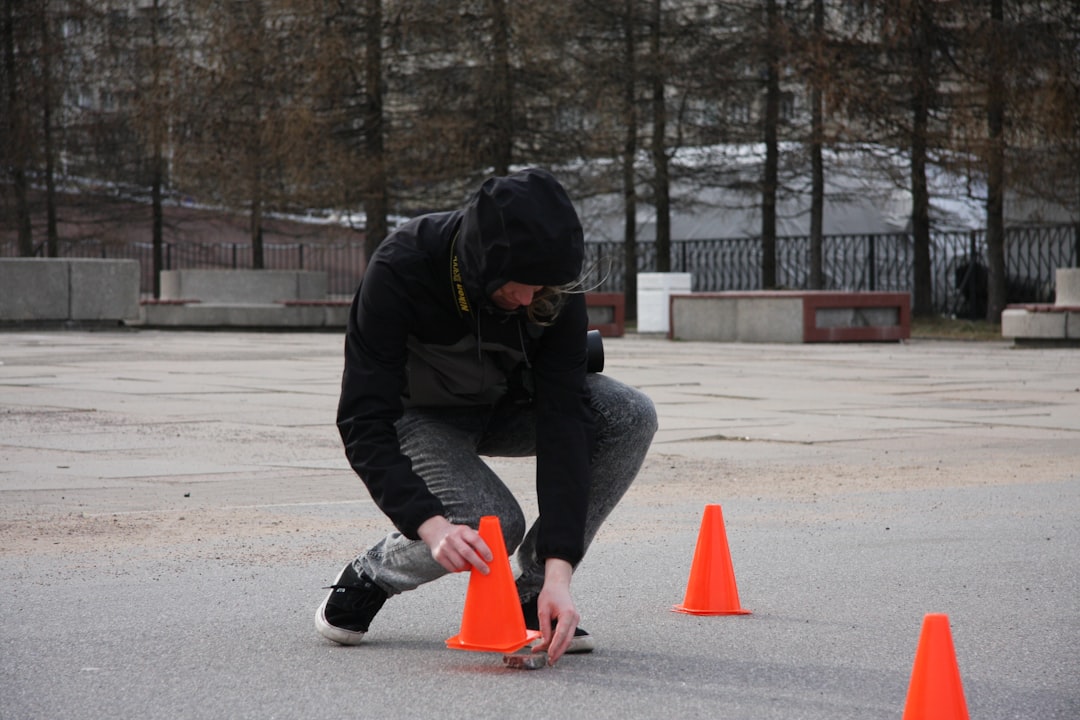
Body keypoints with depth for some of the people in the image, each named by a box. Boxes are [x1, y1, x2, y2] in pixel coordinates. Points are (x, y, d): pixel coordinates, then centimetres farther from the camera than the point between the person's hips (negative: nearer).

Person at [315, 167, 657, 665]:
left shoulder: (553, 286, -26)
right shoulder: (400, 270, -35)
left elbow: (563, 420, -29)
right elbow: (363, 423, -35)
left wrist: (559, 568, -38)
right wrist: (431, 524, -50)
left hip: (504, 406, 4)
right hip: (420, 417, -4)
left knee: (631, 416, -22)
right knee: (492, 525, -31)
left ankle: (533, 594, -9)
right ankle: (368, 577, 1)